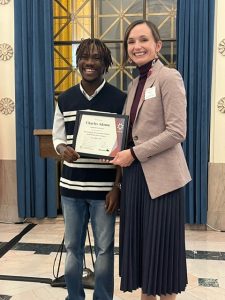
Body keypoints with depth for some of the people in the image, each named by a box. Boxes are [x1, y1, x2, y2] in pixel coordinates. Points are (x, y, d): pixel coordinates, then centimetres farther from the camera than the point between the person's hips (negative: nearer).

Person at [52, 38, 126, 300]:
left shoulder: (119, 99, -4)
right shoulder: (64, 99, 6)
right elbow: (57, 138, 10)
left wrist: (117, 187, -8)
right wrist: (64, 150, -15)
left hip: (104, 188, -3)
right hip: (71, 186, 3)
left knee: (104, 248, 8)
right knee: (72, 247, 14)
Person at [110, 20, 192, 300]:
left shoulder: (169, 77, -9)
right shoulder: (134, 83, 14)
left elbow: (177, 132, -17)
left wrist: (134, 153, -17)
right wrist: (120, 151, -5)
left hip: (160, 176, -7)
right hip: (135, 174, 7)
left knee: (160, 246, 4)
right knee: (139, 242, 14)